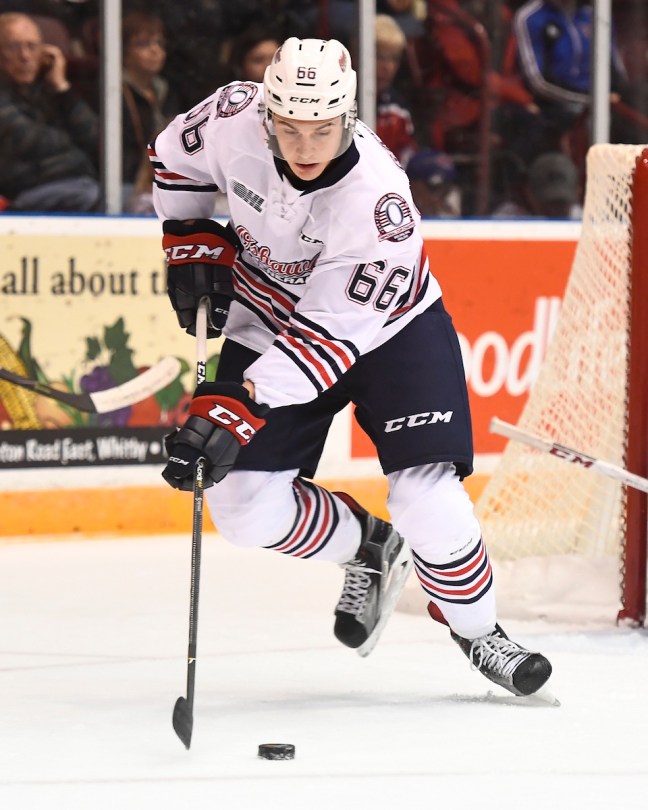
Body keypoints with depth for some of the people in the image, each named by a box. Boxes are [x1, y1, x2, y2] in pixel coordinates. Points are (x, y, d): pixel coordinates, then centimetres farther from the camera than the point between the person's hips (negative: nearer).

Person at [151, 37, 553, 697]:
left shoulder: (378, 201, -35)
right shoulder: (233, 119, -23)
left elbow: (330, 334, -36)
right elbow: (176, 157, 2)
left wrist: (237, 408, -42)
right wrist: (192, 242, -3)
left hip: (389, 326, -4)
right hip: (268, 318, 4)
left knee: (425, 496, -18)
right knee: (245, 506, -7)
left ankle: (477, 631, 9)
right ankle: (367, 549, 22)